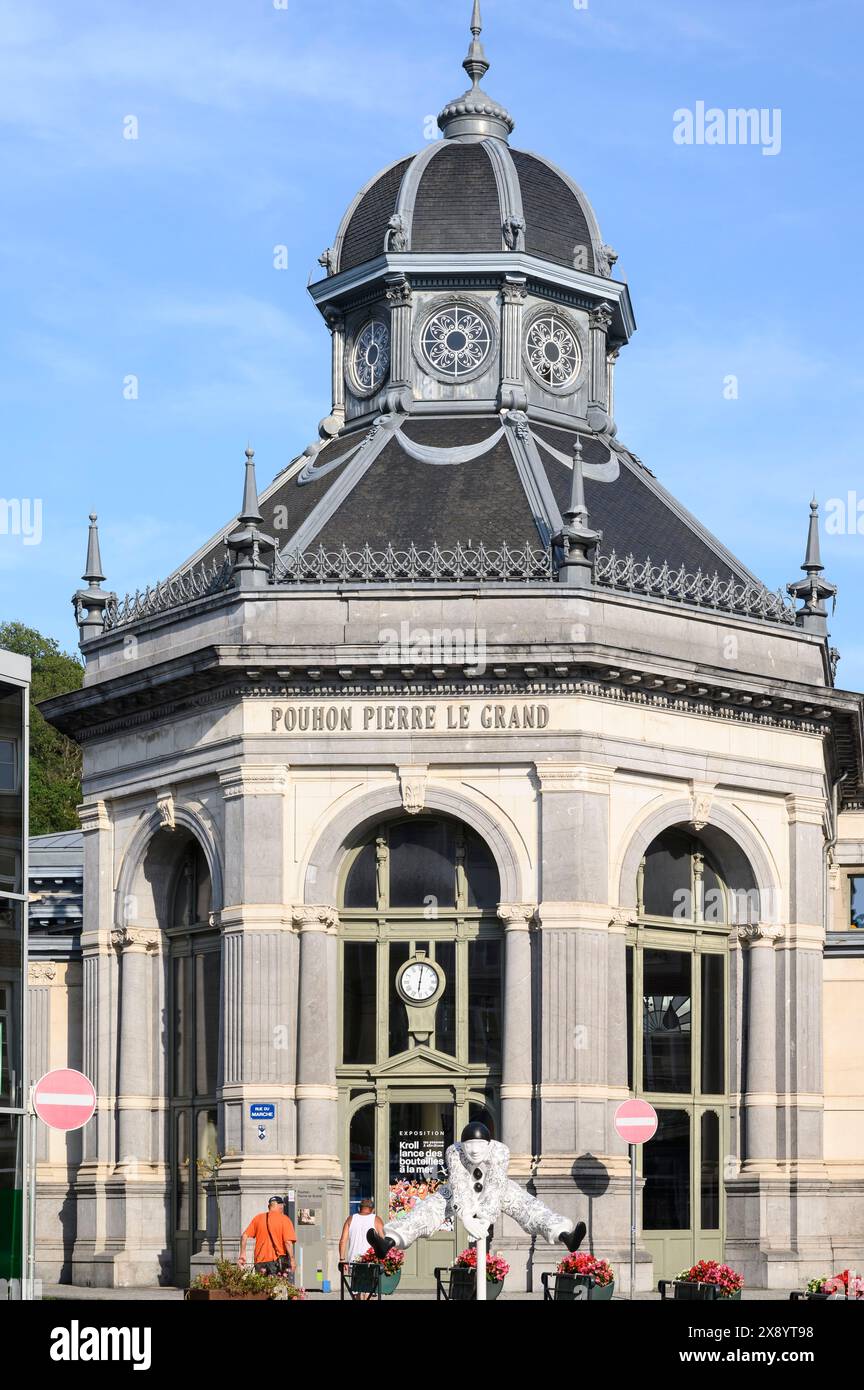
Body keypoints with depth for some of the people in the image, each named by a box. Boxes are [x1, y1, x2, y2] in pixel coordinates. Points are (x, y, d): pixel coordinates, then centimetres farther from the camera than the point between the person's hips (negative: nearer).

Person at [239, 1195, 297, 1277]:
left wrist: (242, 1254, 13)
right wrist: (292, 1260, -7)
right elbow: (288, 1242, -12)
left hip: (260, 1261, 4)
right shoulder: (285, 1220, -2)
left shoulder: (258, 1218, 10)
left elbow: (244, 1236, 6)